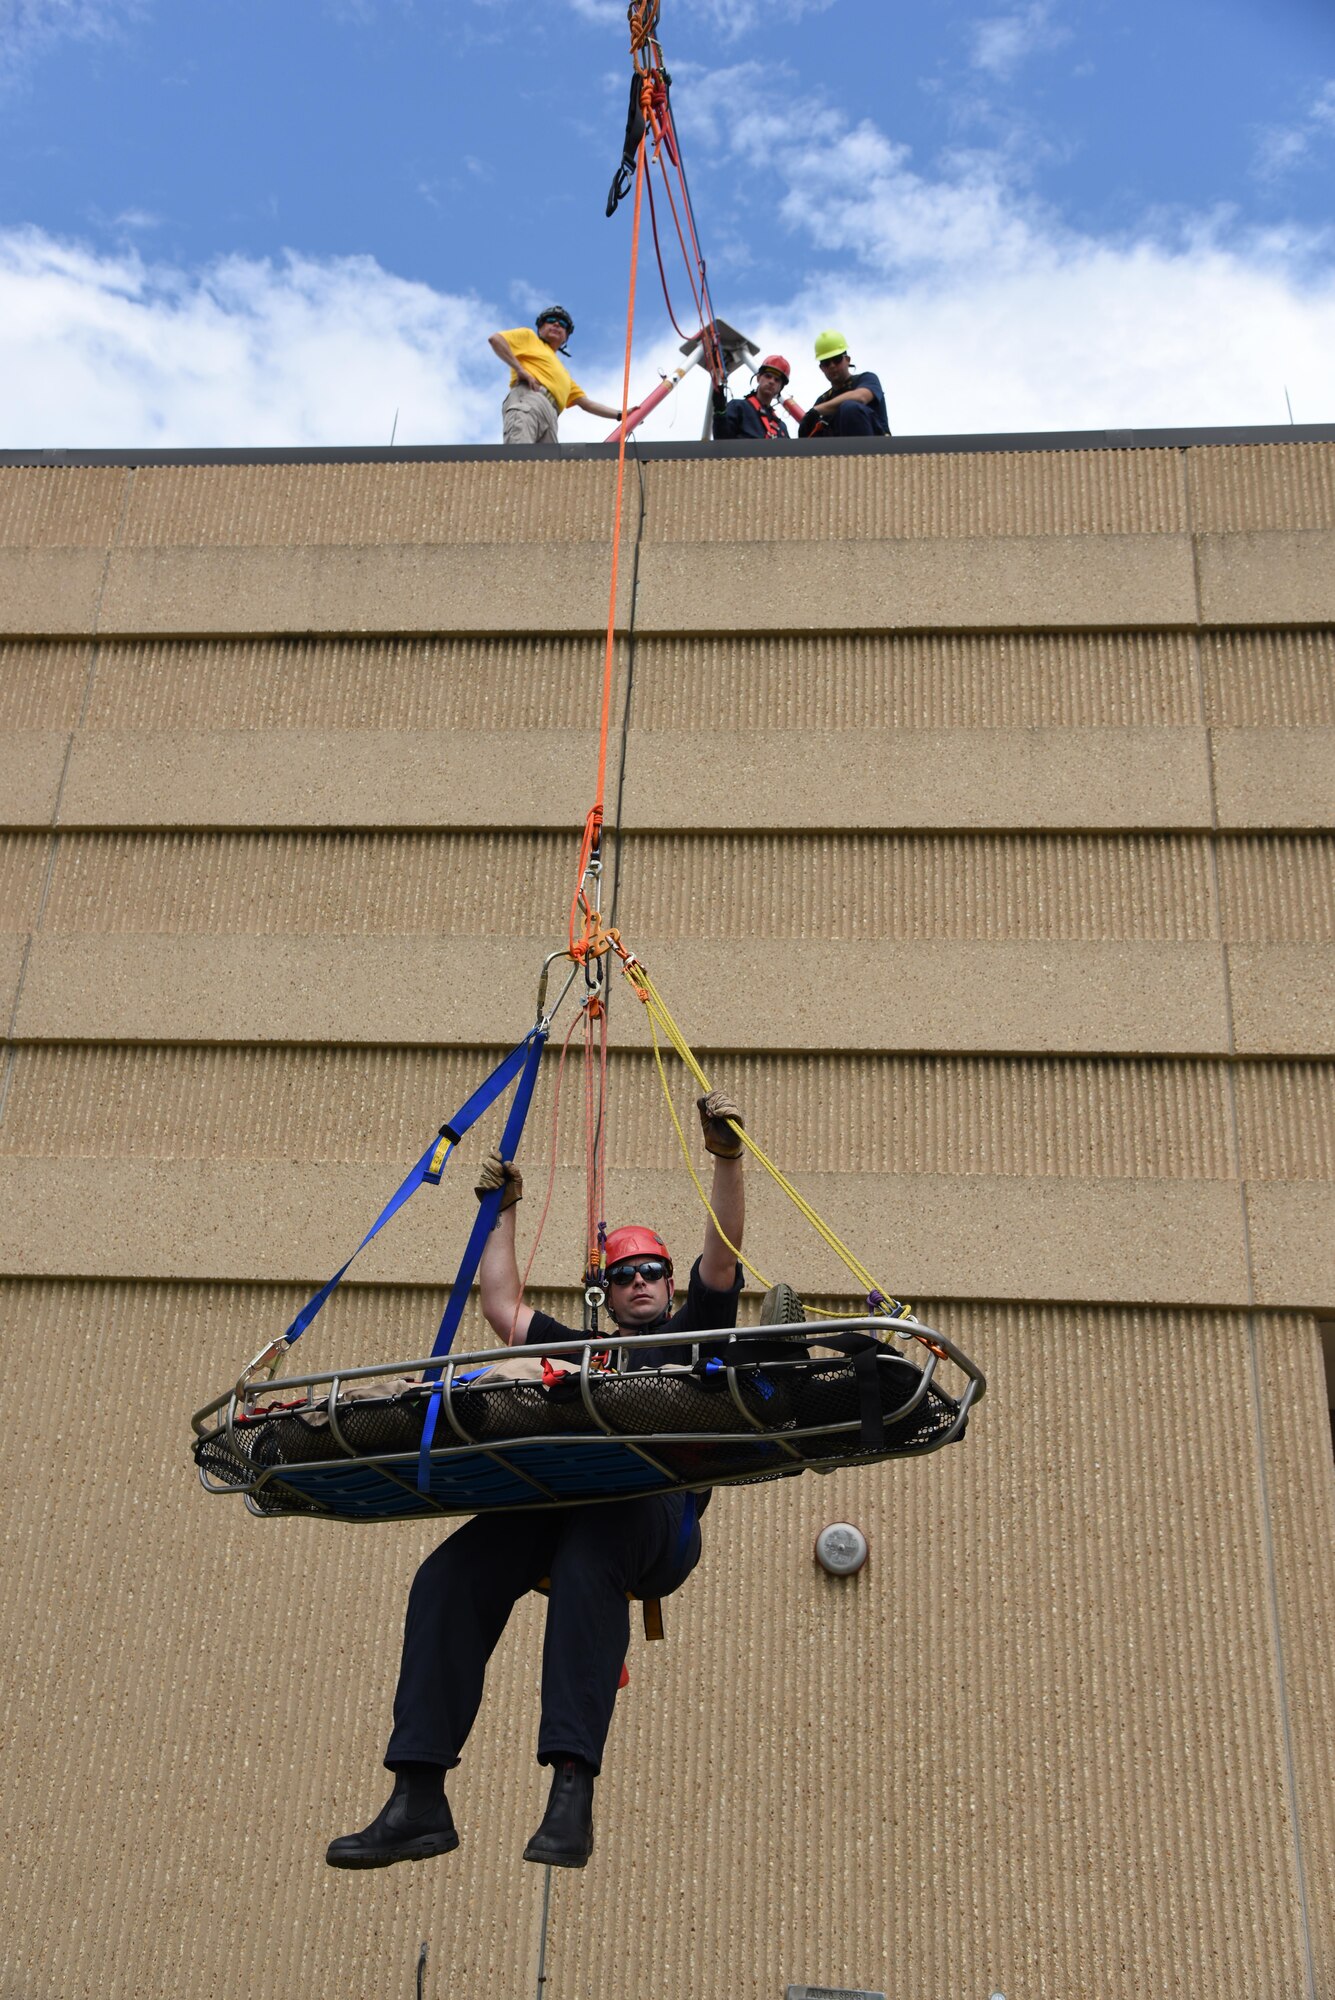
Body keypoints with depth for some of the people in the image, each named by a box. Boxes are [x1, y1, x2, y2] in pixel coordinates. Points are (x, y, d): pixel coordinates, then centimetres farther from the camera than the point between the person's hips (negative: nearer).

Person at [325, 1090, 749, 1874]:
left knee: (585, 1560, -40)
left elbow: (722, 1256, 14)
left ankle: (573, 1795, -46)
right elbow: (504, 1307, 40)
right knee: (447, 1577, -24)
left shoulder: (693, 1332, 28)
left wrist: (728, 1159, 1)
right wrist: (504, 1212, 42)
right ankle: (419, 1800, -28)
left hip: (655, 1515, -4)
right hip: (552, 1503, 5)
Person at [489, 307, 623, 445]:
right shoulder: (528, 336, 28)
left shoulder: (562, 372, 43)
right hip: (526, 398, -6)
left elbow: (586, 403, 40)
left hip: (550, 418, 6)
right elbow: (495, 339, 11)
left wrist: (620, 415, 32)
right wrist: (520, 369, -1)